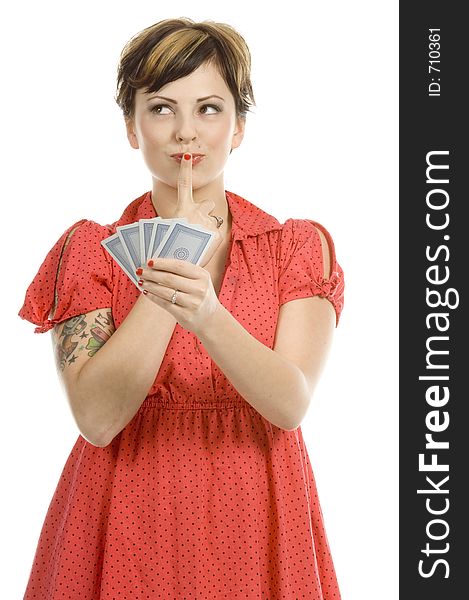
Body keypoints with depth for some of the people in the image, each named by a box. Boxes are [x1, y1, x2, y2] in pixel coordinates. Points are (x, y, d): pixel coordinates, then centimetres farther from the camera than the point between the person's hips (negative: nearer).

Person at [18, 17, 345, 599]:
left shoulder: (300, 246, -1)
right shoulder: (88, 249, -2)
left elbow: (291, 405, -15)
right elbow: (97, 418, -14)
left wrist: (206, 315, -32)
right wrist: (167, 273, -15)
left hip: (256, 519, 1)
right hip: (128, 526, 0)